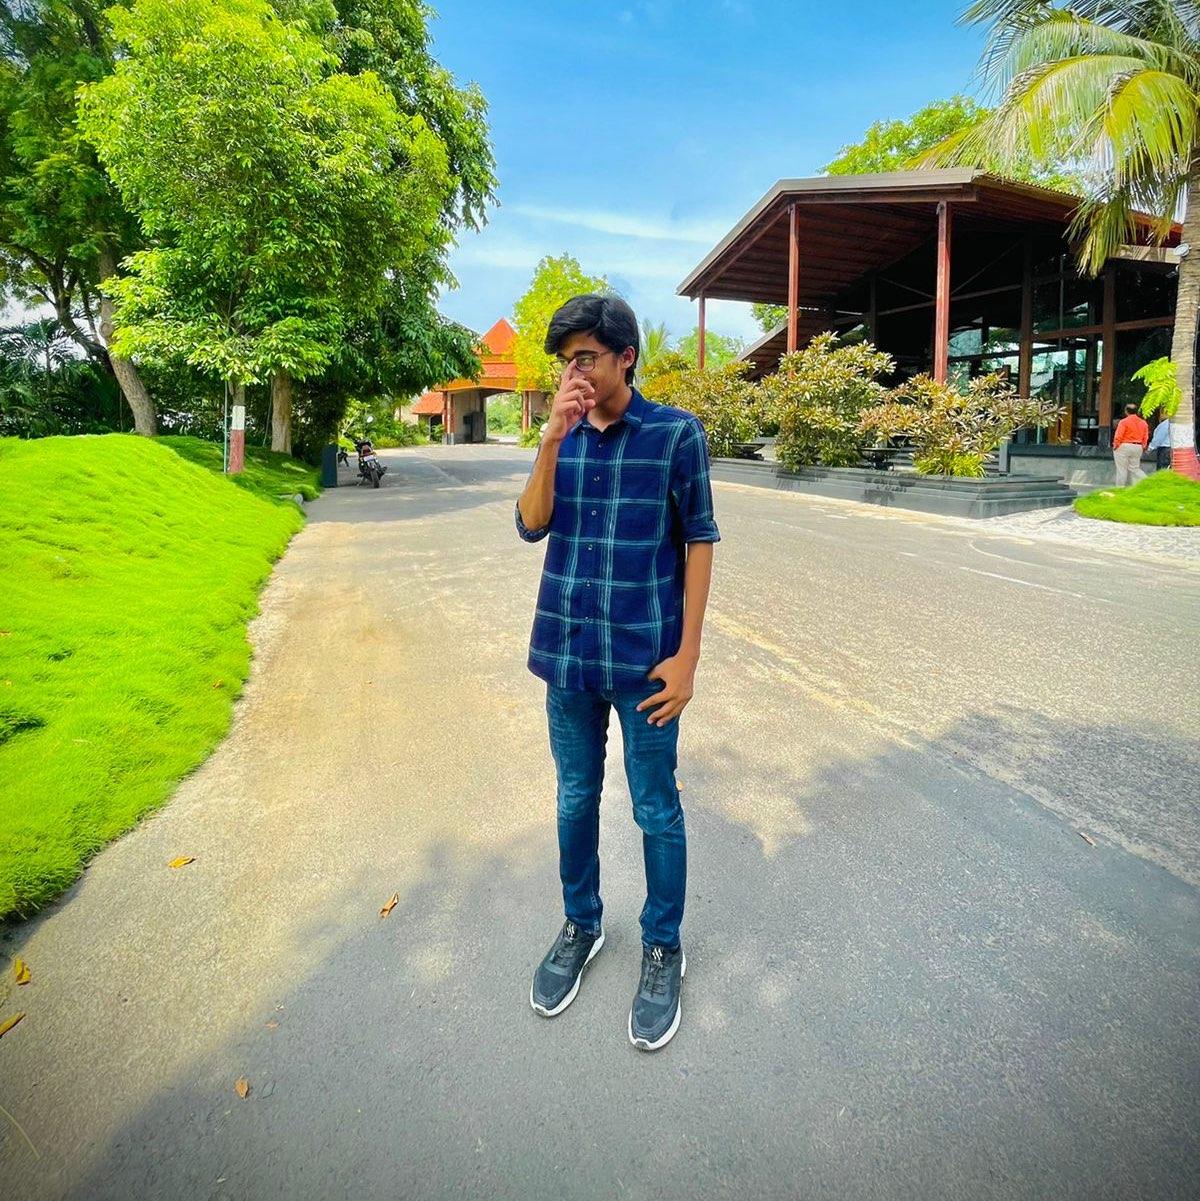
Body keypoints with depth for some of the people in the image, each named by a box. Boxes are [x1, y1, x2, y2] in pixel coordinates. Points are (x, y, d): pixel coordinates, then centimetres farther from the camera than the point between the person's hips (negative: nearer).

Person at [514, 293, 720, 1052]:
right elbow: (531, 526, -4)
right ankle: (581, 924, 40)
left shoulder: (676, 432, -6)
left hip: (644, 656, -4)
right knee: (576, 799, 17)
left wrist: (687, 654, -9)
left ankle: (663, 948, 32)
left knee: (656, 810, 10)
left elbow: (699, 541, -5)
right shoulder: (562, 436, 5)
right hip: (569, 651, 4)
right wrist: (554, 438, -16)